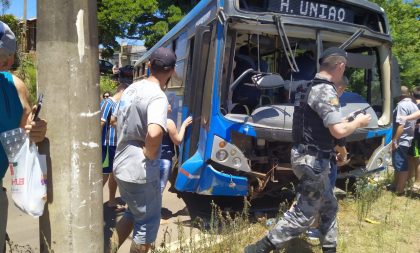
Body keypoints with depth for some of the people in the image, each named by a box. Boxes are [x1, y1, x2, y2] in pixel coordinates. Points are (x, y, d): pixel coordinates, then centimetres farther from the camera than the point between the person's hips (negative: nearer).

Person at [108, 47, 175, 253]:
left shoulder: (132, 88, 6)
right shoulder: (158, 97, -21)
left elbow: (117, 121, 20)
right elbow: (154, 134, -38)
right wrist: (150, 154, -20)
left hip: (121, 166, 8)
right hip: (141, 172, -8)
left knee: (133, 213, 28)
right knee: (148, 223, 11)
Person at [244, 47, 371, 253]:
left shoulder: (311, 87, 12)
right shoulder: (325, 91, -19)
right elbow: (338, 130, -27)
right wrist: (358, 122, -8)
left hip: (309, 156, 10)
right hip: (313, 160, -10)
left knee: (329, 207, 22)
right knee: (304, 213, -1)